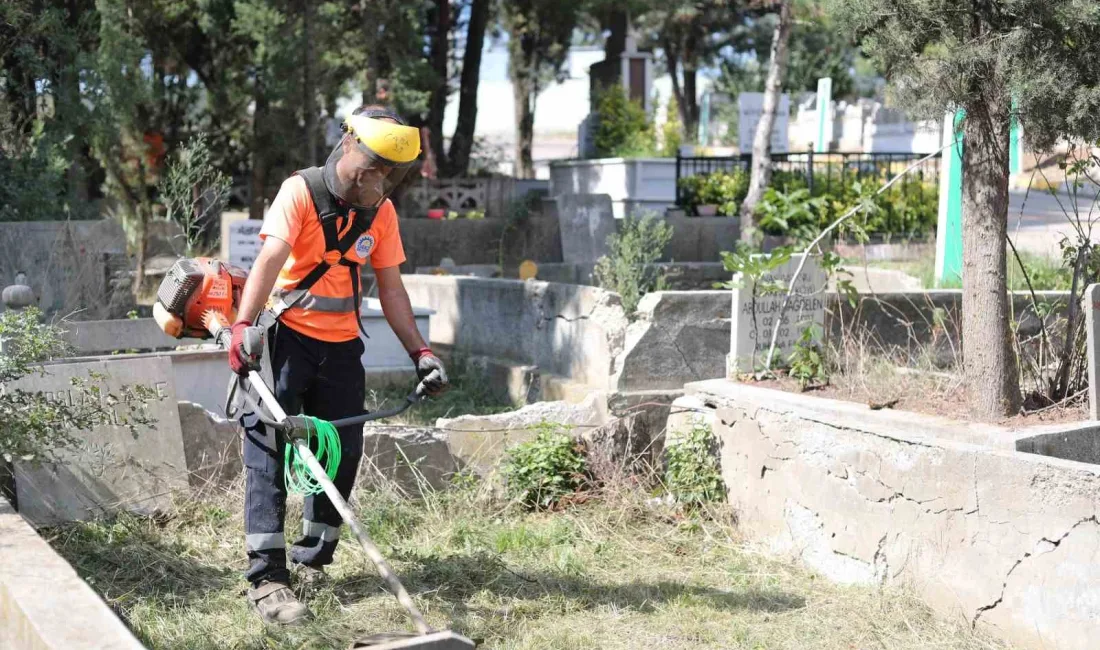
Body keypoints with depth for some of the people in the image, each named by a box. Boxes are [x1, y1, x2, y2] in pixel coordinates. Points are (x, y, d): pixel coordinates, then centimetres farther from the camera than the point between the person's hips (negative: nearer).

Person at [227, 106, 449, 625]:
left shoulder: (381, 212, 4)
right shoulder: (301, 191, -12)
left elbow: (390, 289, 8)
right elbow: (270, 259, -25)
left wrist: (419, 352, 1)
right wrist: (244, 325, -37)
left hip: (341, 344, 6)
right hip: (285, 335, -5)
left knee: (343, 454, 6)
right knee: (269, 448, -10)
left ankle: (312, 560, 22)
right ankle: (266, 578, -9)